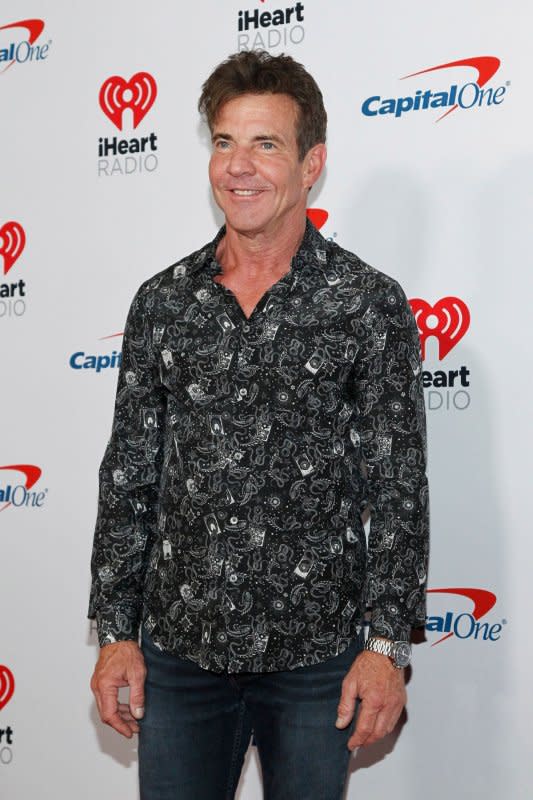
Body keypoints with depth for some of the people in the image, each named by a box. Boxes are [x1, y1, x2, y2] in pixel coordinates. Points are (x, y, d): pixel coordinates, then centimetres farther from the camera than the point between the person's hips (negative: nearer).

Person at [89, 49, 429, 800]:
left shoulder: (369, 302, -5)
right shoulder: (162, 301, 3)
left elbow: (398, 488, -5)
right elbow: (128, 477, 6)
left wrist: (389, 643, -9)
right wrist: (115, 631, 3)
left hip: (316, 651, -2)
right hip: (179, 645, 3)